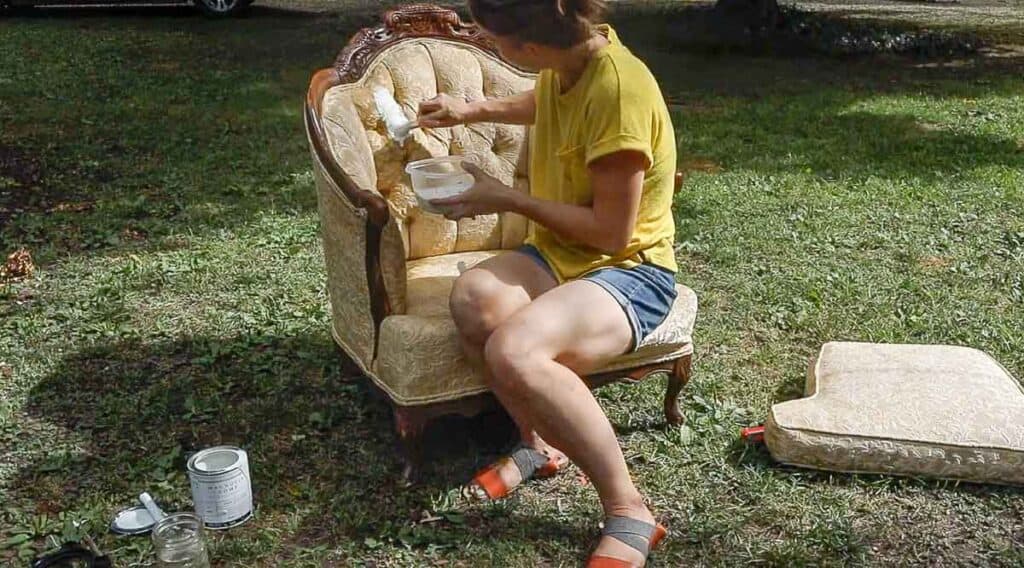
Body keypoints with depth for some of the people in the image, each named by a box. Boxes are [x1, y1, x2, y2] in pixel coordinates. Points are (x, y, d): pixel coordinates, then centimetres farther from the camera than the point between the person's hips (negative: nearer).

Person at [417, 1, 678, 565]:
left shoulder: (618, 87, -23)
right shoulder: (566, 59, 2)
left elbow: (611, 231, -20)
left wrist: (506, 199, -13)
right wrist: (470, 110, 21)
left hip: (630, 269, -7)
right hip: (560, 254, 7)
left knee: (513, 352, -35)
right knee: (473, 297, -25)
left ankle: (628, 511, -17)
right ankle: (539, 444, -1)